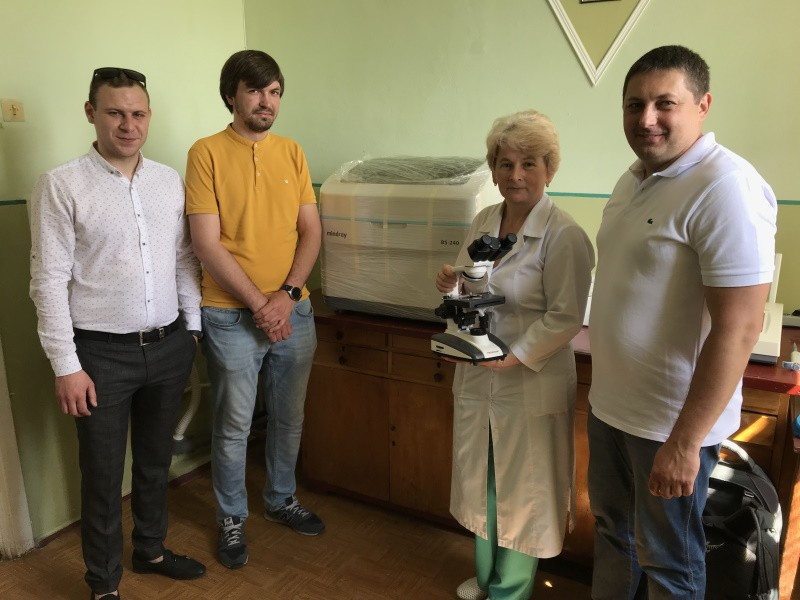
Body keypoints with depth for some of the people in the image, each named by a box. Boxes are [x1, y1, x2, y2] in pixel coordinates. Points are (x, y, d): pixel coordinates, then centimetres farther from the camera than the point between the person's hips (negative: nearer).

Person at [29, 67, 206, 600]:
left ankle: (151, 550, 42)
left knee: (156, 461, 20)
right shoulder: (61, 186, -9)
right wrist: (66, 365, -11)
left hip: (169, 346, 4)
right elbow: (49, 281, -10)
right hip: (102, 354, -4)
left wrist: (194, 328, 9)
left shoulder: (170, 181, 5)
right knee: (102, 476, 9)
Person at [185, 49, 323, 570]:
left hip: (294, 311, 4)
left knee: (290, 418, 17)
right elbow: (207, 244, -12)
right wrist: (258, 303, -14)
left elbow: (311, 232, 3)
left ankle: (282, 498, 40)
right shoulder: (208, 153, -6)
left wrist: (286, 295, -10)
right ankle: (232, 518, 31)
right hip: (232, 316, -4)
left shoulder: (292, 152, 6)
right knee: (234, 426, 9)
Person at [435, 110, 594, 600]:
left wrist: (511, 359, -22)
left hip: (530, 384, -7)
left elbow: (566, 318, -18)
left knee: (522, 490, 11)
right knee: (480, 482, 21)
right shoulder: (484, 221, 5)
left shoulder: (564, 236, -16)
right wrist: (453, 285, -7)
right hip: (476, 377, 7)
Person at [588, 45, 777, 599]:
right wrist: (605, 386, 16)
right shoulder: (634, 178, 6)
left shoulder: (726, 188, -20)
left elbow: (738, 329, -24)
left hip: (671, 422, -7)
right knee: (612, 529, 25)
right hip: (610, 404, 8)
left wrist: (685, 442, -23)